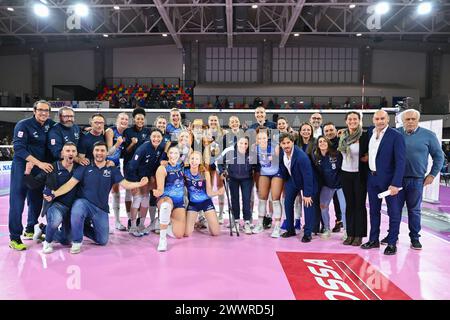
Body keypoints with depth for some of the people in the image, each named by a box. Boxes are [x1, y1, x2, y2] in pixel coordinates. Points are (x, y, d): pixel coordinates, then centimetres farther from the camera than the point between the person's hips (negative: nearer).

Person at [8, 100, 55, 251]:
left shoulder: (50, 124, 2)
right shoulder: (23, 125, -12)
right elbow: (19, 148, -19)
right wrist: (39, 163, -27)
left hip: (40, 169, 5)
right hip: (22, 168, -5)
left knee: (37, 201, 12)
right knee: (17, 201, -4)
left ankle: (30, 230, 30)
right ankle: (14, 238, 3)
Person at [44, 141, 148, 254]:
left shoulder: (112, 170, 1)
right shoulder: (85, 167, -2)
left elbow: (125, 184, -7)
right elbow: (70, 183, -8)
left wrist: (140, 183, -25)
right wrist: (54, 194, -22)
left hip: (101, 209, 2)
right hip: (84, 202, -2)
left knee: (103, 241, 4)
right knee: (76, 212, -39)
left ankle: (85, 227, 34)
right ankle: (77, 242, -12)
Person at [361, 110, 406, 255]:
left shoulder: (396, 136, -12)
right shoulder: (370, 131, 6)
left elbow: (400, 161, -16)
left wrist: (395, 183, -21)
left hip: (388, 180, -6)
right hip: (372, 178, 6)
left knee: (393, 212, 5)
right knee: (374, 211, 14)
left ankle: (392, 243, 15)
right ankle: (374, 239, 26)